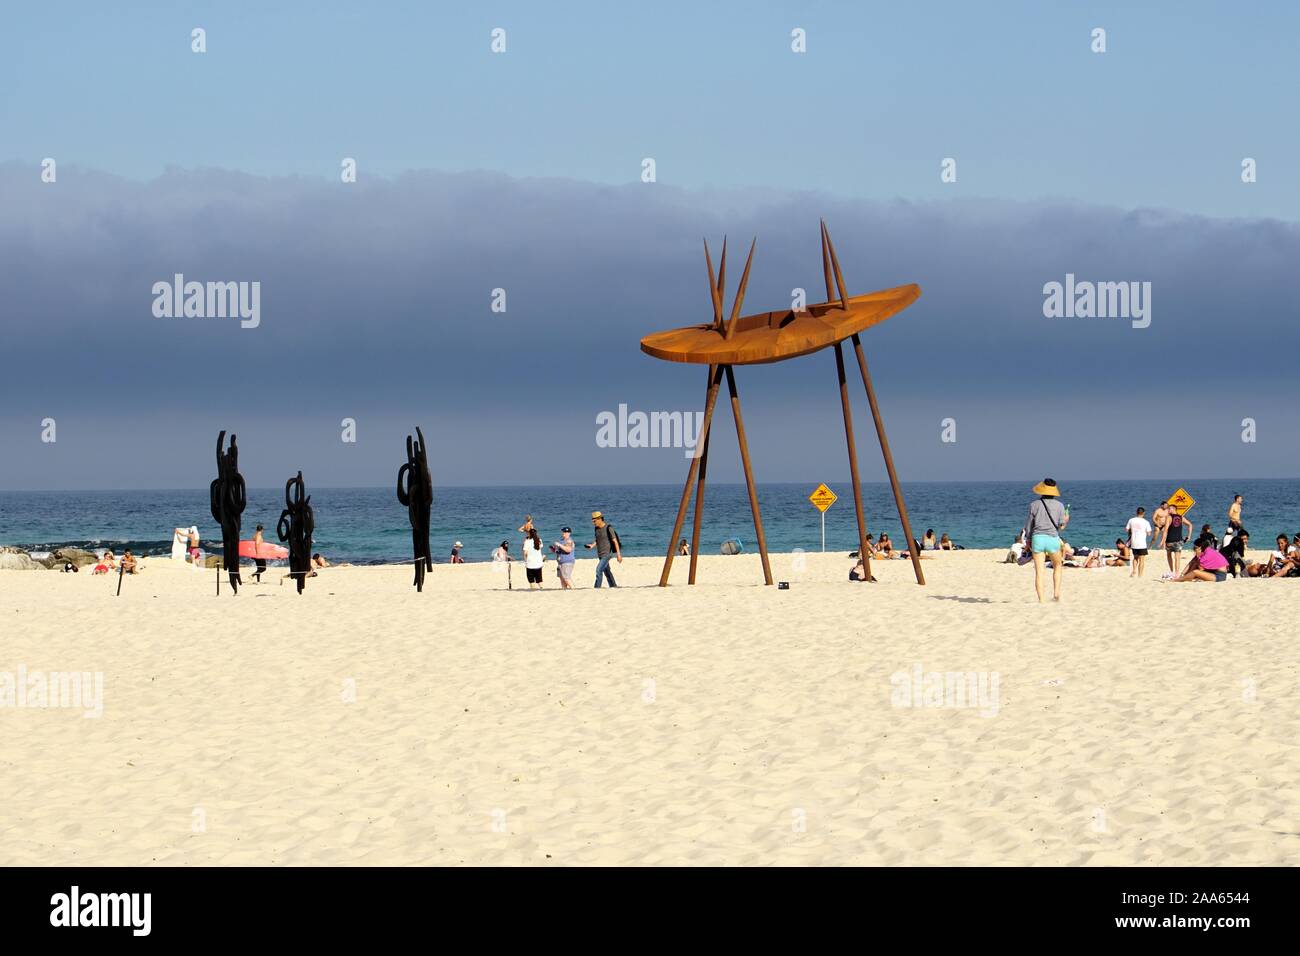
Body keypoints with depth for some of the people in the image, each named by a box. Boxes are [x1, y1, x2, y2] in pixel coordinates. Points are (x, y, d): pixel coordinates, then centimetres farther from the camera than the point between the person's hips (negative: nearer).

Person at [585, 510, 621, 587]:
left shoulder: (608, 528, -14)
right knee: (606, 571, 15)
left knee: (599, 570, -18)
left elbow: (615, 541, -14)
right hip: (600, 555, 8)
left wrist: (618, 554, -17)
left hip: (607, 554, -8)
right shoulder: (596, 529, 7)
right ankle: (613, 586, 27)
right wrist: (592, 545, -1)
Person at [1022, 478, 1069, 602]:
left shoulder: (1034, 504, 1)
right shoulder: (1059, 505, 1)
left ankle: (1041, 600, -7)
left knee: (1039, 571, 0)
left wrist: (1028, 539, 18)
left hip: (1037, 538, 0)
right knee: (1058, 565, 24)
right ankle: (1056, 592, 11)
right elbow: (1061, 526, 0)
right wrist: (1066, 520, 22)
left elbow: (1029, 524, 5)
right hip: (1053, 539, 0)